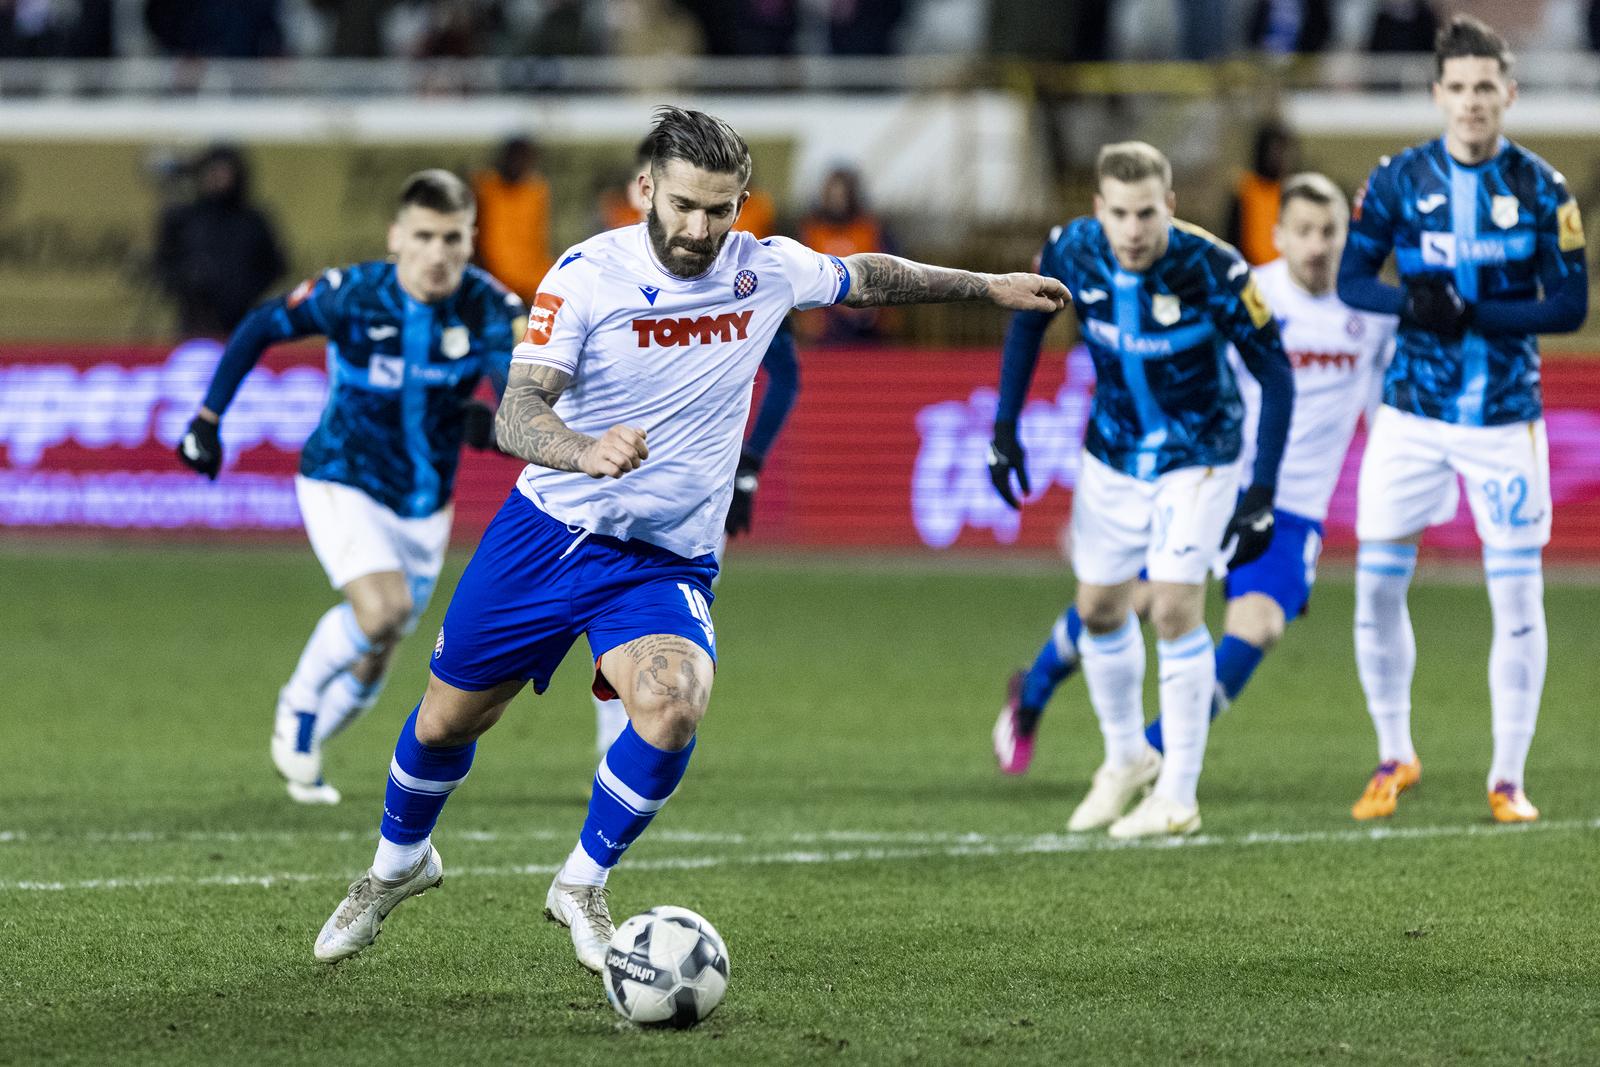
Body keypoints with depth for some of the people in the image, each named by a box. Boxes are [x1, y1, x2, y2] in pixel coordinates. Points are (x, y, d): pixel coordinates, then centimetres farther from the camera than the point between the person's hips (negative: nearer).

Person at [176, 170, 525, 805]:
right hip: (342, 484, -3)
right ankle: (299, 702, 1)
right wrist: (208, 418, -5)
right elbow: (259, 329, -3)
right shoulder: (349, 295, -19)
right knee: (383, 611, -27)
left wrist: (498, 423, -54)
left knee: (371, 666, 13)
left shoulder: (489, 310, -17)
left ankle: (302, 748, 41)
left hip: (423, 507, 3)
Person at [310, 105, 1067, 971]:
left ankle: (583, 885, -4)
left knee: (673, 707, -27)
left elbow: (866, 279, 18)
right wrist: (584, 452, -44)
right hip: (549, 533, -1)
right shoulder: (588, 274, -15)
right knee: (448, 718, 11)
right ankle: (398, 864, 42)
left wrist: (985, 285, 25)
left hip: (668, 564, 1)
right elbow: (515, 413, -23)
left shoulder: (764, 270, -3)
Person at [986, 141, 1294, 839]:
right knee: (1098, 609, 11)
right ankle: (1127, 759, 34)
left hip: (1197, 457, -4)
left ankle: (1178, 796, -3)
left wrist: (1262, 493, -25)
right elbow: (1028, 322, 4)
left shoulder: (1214, 270, -29)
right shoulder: (1071, 252, -17)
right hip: (1112, 453, 4)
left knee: (1176, 609, -14)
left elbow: (1275, 375, -20)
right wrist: (1005, 428, 1)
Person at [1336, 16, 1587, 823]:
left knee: (1518, 596, -1)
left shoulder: (1540, 188, -4)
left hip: (1506, 417, -1)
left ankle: (1508, 778, 11)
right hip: (1413, 414, 1)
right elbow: (1350, 279, 1)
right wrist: (1411, 304, -20)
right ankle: (1394, 757, 20)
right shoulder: (1398, 180, -1)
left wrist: (1473, 314, -20)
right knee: (1376, 583, 1)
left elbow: (1569, 305, -6)